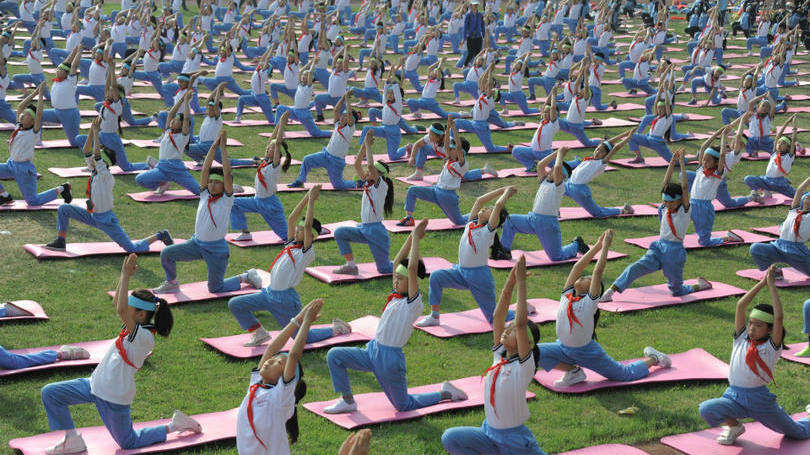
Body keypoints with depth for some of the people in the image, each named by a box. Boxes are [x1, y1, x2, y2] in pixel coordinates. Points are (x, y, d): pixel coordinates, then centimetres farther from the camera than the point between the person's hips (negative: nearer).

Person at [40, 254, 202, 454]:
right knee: (50, 393, 4)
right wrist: (124, 274, 0)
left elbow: (121, 309, -39)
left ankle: (172, 426, 22)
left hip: (114, 397, -9)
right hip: (96, 385, 9)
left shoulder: (144, 337, -25)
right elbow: (117, 302, 12)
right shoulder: (138, 328, 1)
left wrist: (126, 276, -35)